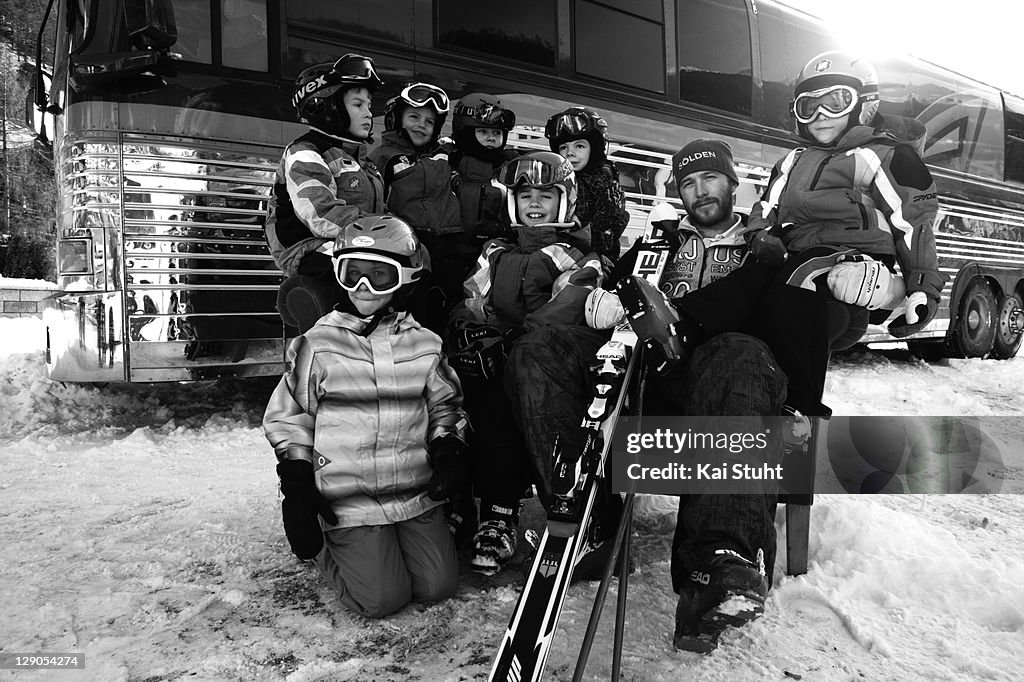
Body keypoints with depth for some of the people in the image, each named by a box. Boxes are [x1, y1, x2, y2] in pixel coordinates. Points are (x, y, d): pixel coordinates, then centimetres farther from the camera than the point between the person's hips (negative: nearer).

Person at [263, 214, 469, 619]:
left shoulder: (424, 345, 3)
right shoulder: (318, 345, -4)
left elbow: (445, 405, 15)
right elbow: (289, 419, 2)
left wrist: (449, 448, -4)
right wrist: (296, 488, -4)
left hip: (418, 493, 3)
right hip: (349, 501, -3)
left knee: (438, 586, 0)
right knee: (382, 599, -8)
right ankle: (323, 544, 19)